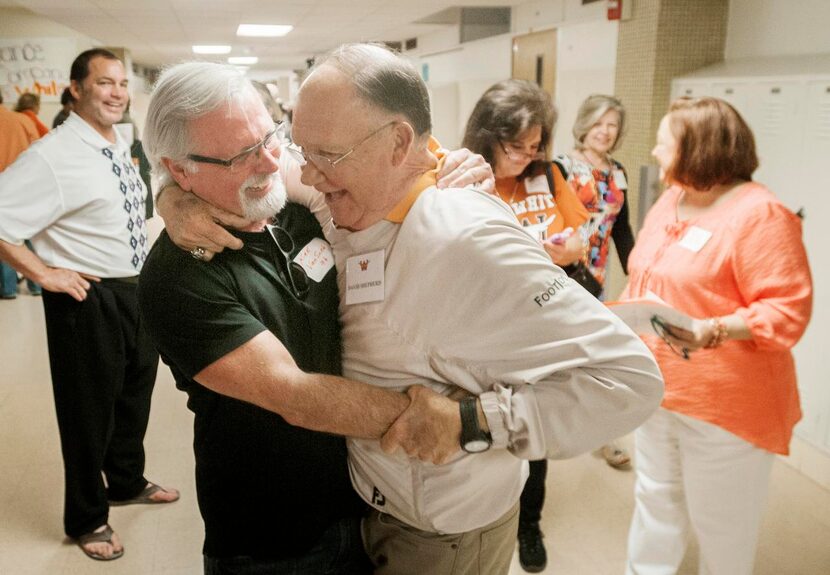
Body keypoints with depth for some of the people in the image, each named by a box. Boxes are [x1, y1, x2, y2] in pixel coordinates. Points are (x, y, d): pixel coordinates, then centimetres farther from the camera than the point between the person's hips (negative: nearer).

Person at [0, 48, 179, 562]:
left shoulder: (121, 147, 7)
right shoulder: (53, 155, -18)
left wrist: (146, 272, 15)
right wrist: (44, 273, -18)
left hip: (137, 289, 8)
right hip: (89, 299, -8)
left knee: (136, 392, 23)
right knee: (90, 408, 9)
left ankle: (127, 482, 48)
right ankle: (87, 518, 32)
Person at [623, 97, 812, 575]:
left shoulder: (760, 214, -18)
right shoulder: (670, 201, 8)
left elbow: (789, 310, -22)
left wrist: (713, 331, -34)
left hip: (724, 400, -7)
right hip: (659, 387, 8)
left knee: (719, 520, 10)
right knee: (656, 498, 20)